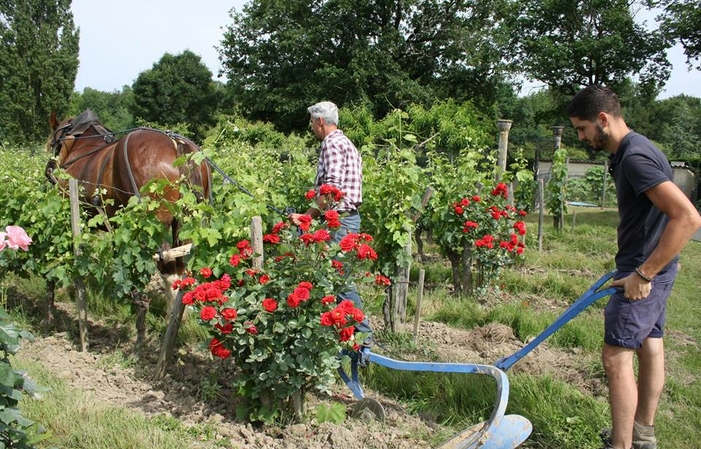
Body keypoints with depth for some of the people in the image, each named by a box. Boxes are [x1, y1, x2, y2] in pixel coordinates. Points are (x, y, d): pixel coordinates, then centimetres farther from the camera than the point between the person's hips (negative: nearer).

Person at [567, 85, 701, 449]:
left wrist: (643, 274, -27)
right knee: (650, 347, 18)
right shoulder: (626, 153, 9)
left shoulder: (635, 157, -23)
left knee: (616, 356, -6)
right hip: (648, 269, 10)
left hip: (645, 272, -10)